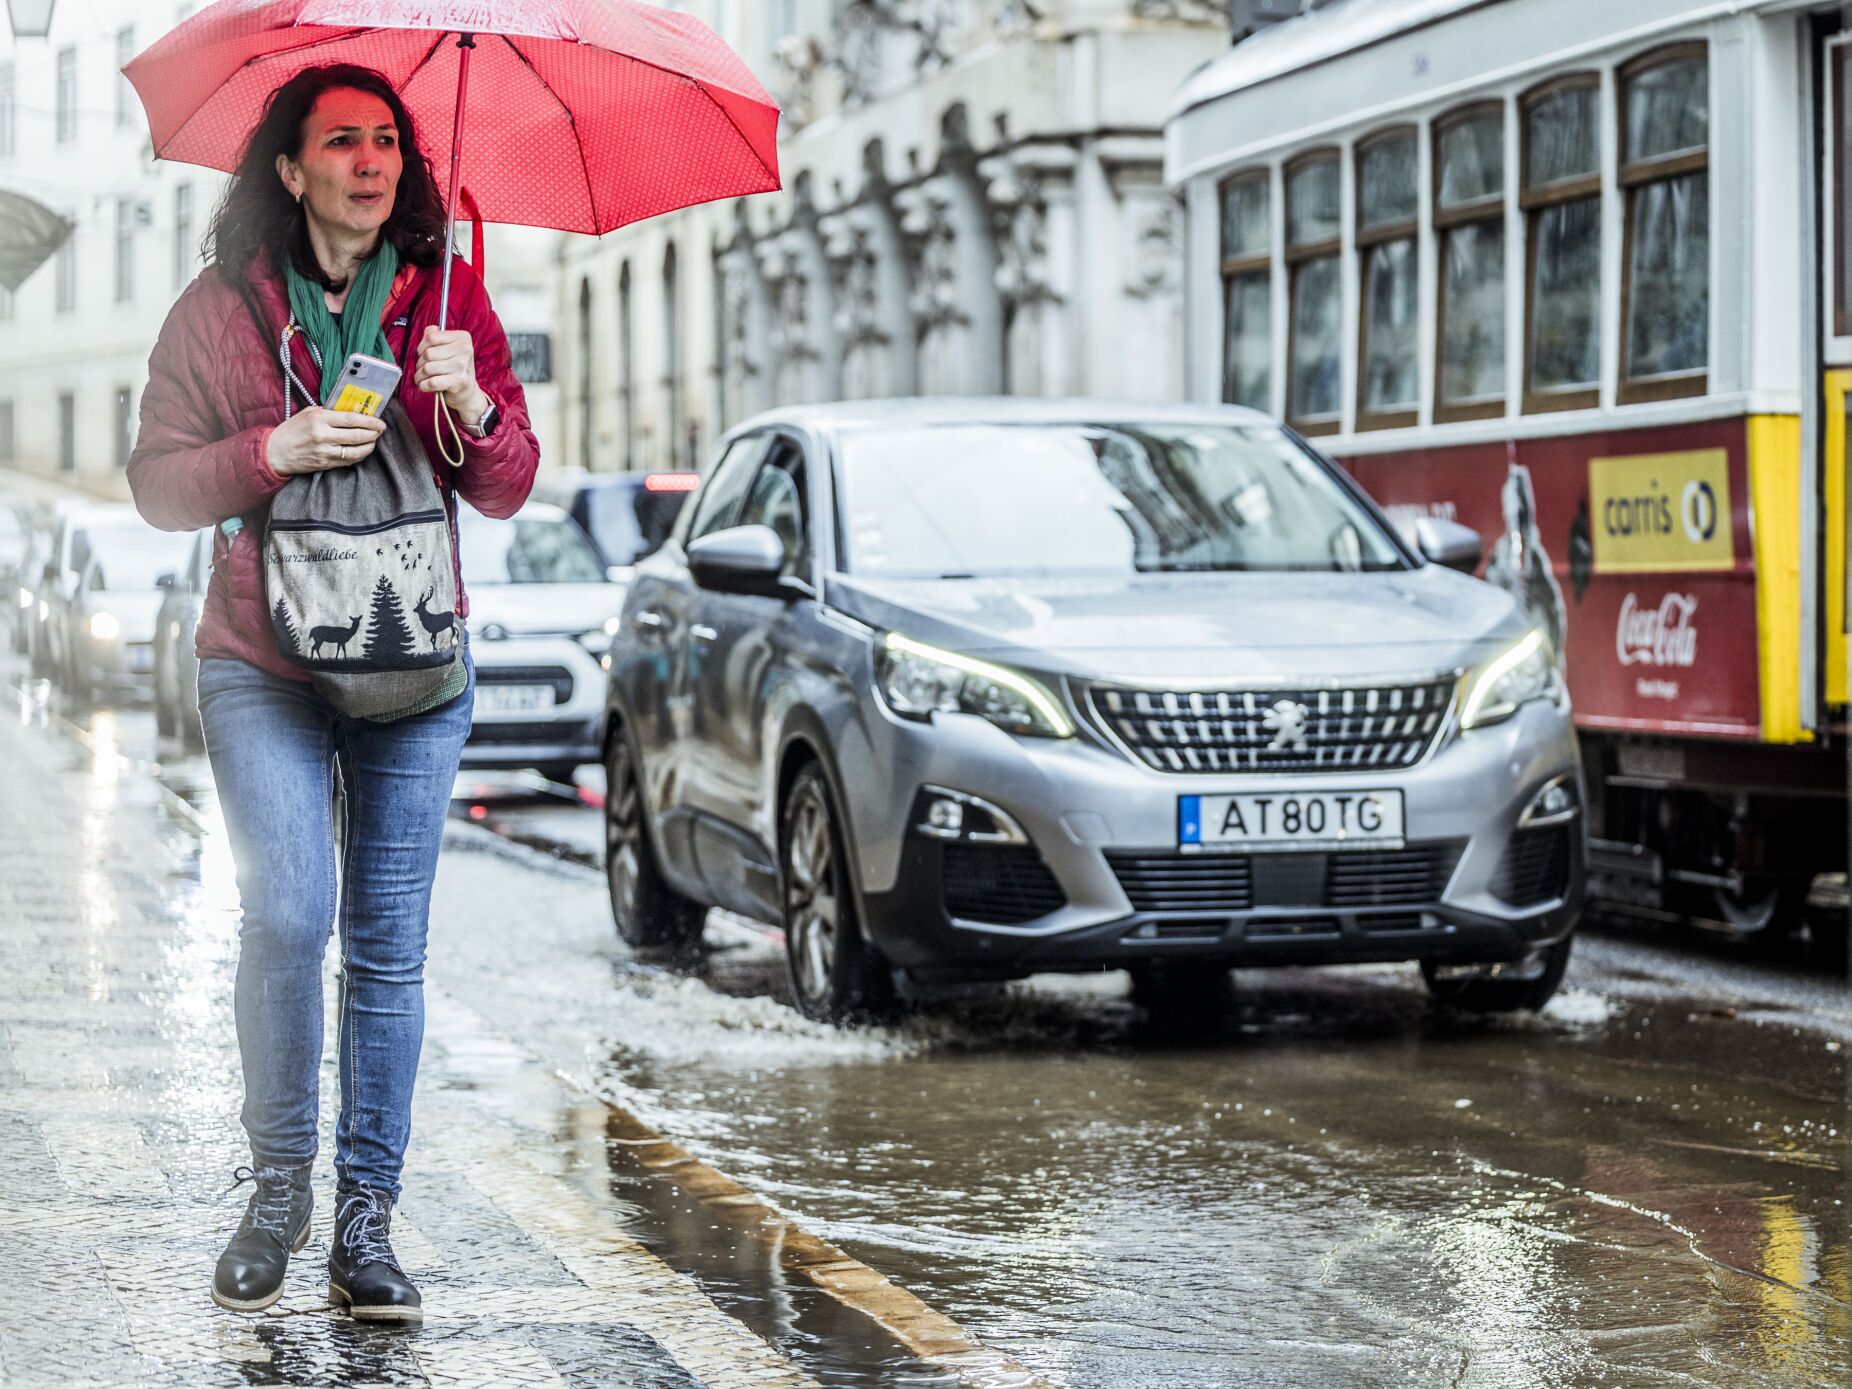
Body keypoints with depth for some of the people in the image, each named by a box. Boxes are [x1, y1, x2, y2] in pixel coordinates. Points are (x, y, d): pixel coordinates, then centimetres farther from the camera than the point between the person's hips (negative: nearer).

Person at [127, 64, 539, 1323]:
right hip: (263, 665, -1)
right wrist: (278, 451, -14)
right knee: (287, 915, -16)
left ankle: (366, 1216, 7)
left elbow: (507, 491, 4)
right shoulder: (223, 308, 2)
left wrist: (472, 404, -16)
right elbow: (158, 483, 2)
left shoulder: (448, 298, 5)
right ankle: (278, 1187, 1)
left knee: (388, 947, 0)